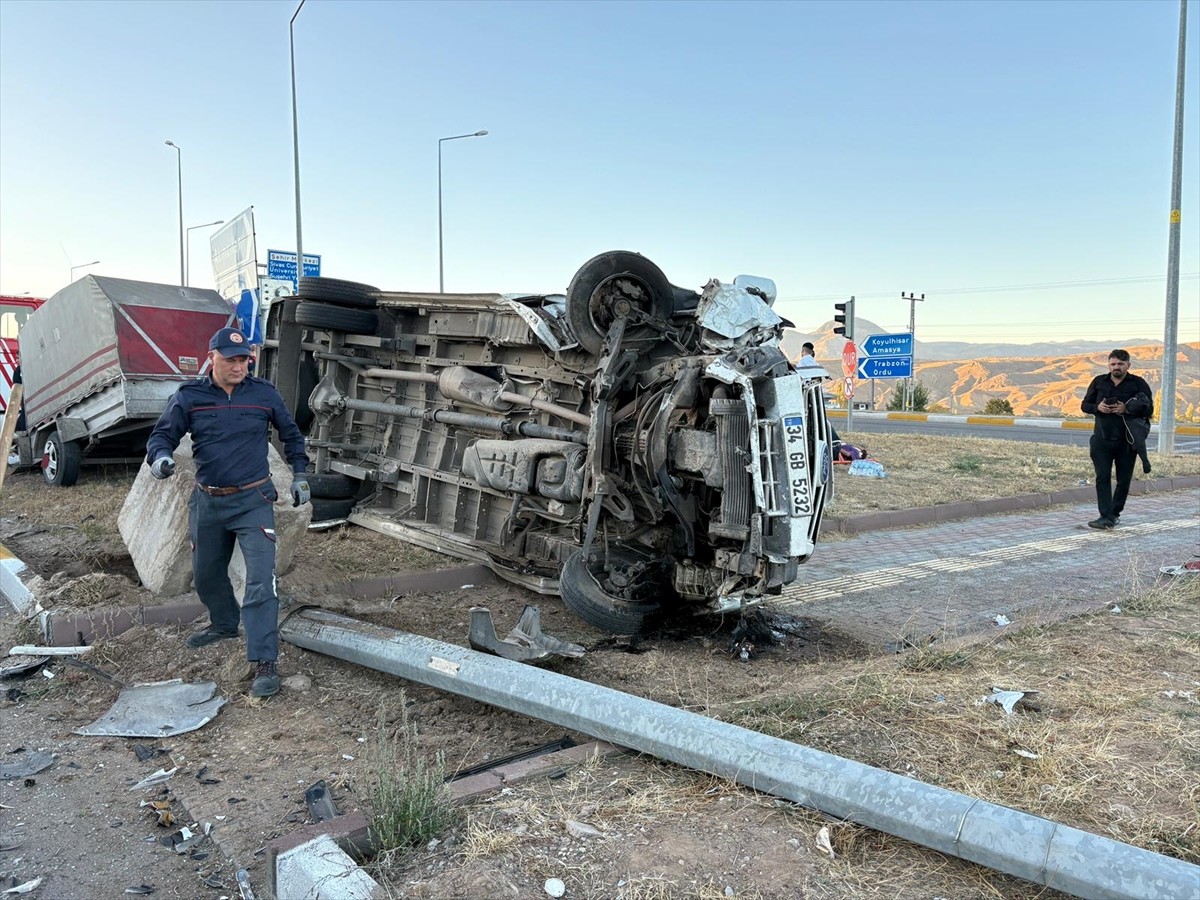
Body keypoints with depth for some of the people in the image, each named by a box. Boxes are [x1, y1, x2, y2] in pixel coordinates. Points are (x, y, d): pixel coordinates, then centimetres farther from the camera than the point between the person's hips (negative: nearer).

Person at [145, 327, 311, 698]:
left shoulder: (264, 394, -3)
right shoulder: (189, 396, -4)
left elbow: (291, 433, 12)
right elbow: (162, 434, 2)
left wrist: (300, 474, 12)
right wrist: (160, 456, -21)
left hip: (253, 501, -3)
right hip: (207, 502, 3)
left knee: (261, 580, -13)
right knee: (206, 574, 21)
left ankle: (264, 664, -11)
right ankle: (224, 624, 50)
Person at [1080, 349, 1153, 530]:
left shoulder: (1138, 383, -1)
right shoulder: (1098, 382, 7)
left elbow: (1149, 409, -5)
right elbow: (1085, 405, 11)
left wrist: (1126, 409, -20)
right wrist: (1097, 407, -11)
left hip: (1127, 441, -1)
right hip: (1102, 439, 1)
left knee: (1124, 480, 8)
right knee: (1102, 478, -7)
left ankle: (1115, 513, 23)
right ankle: (1106, 517, -10)